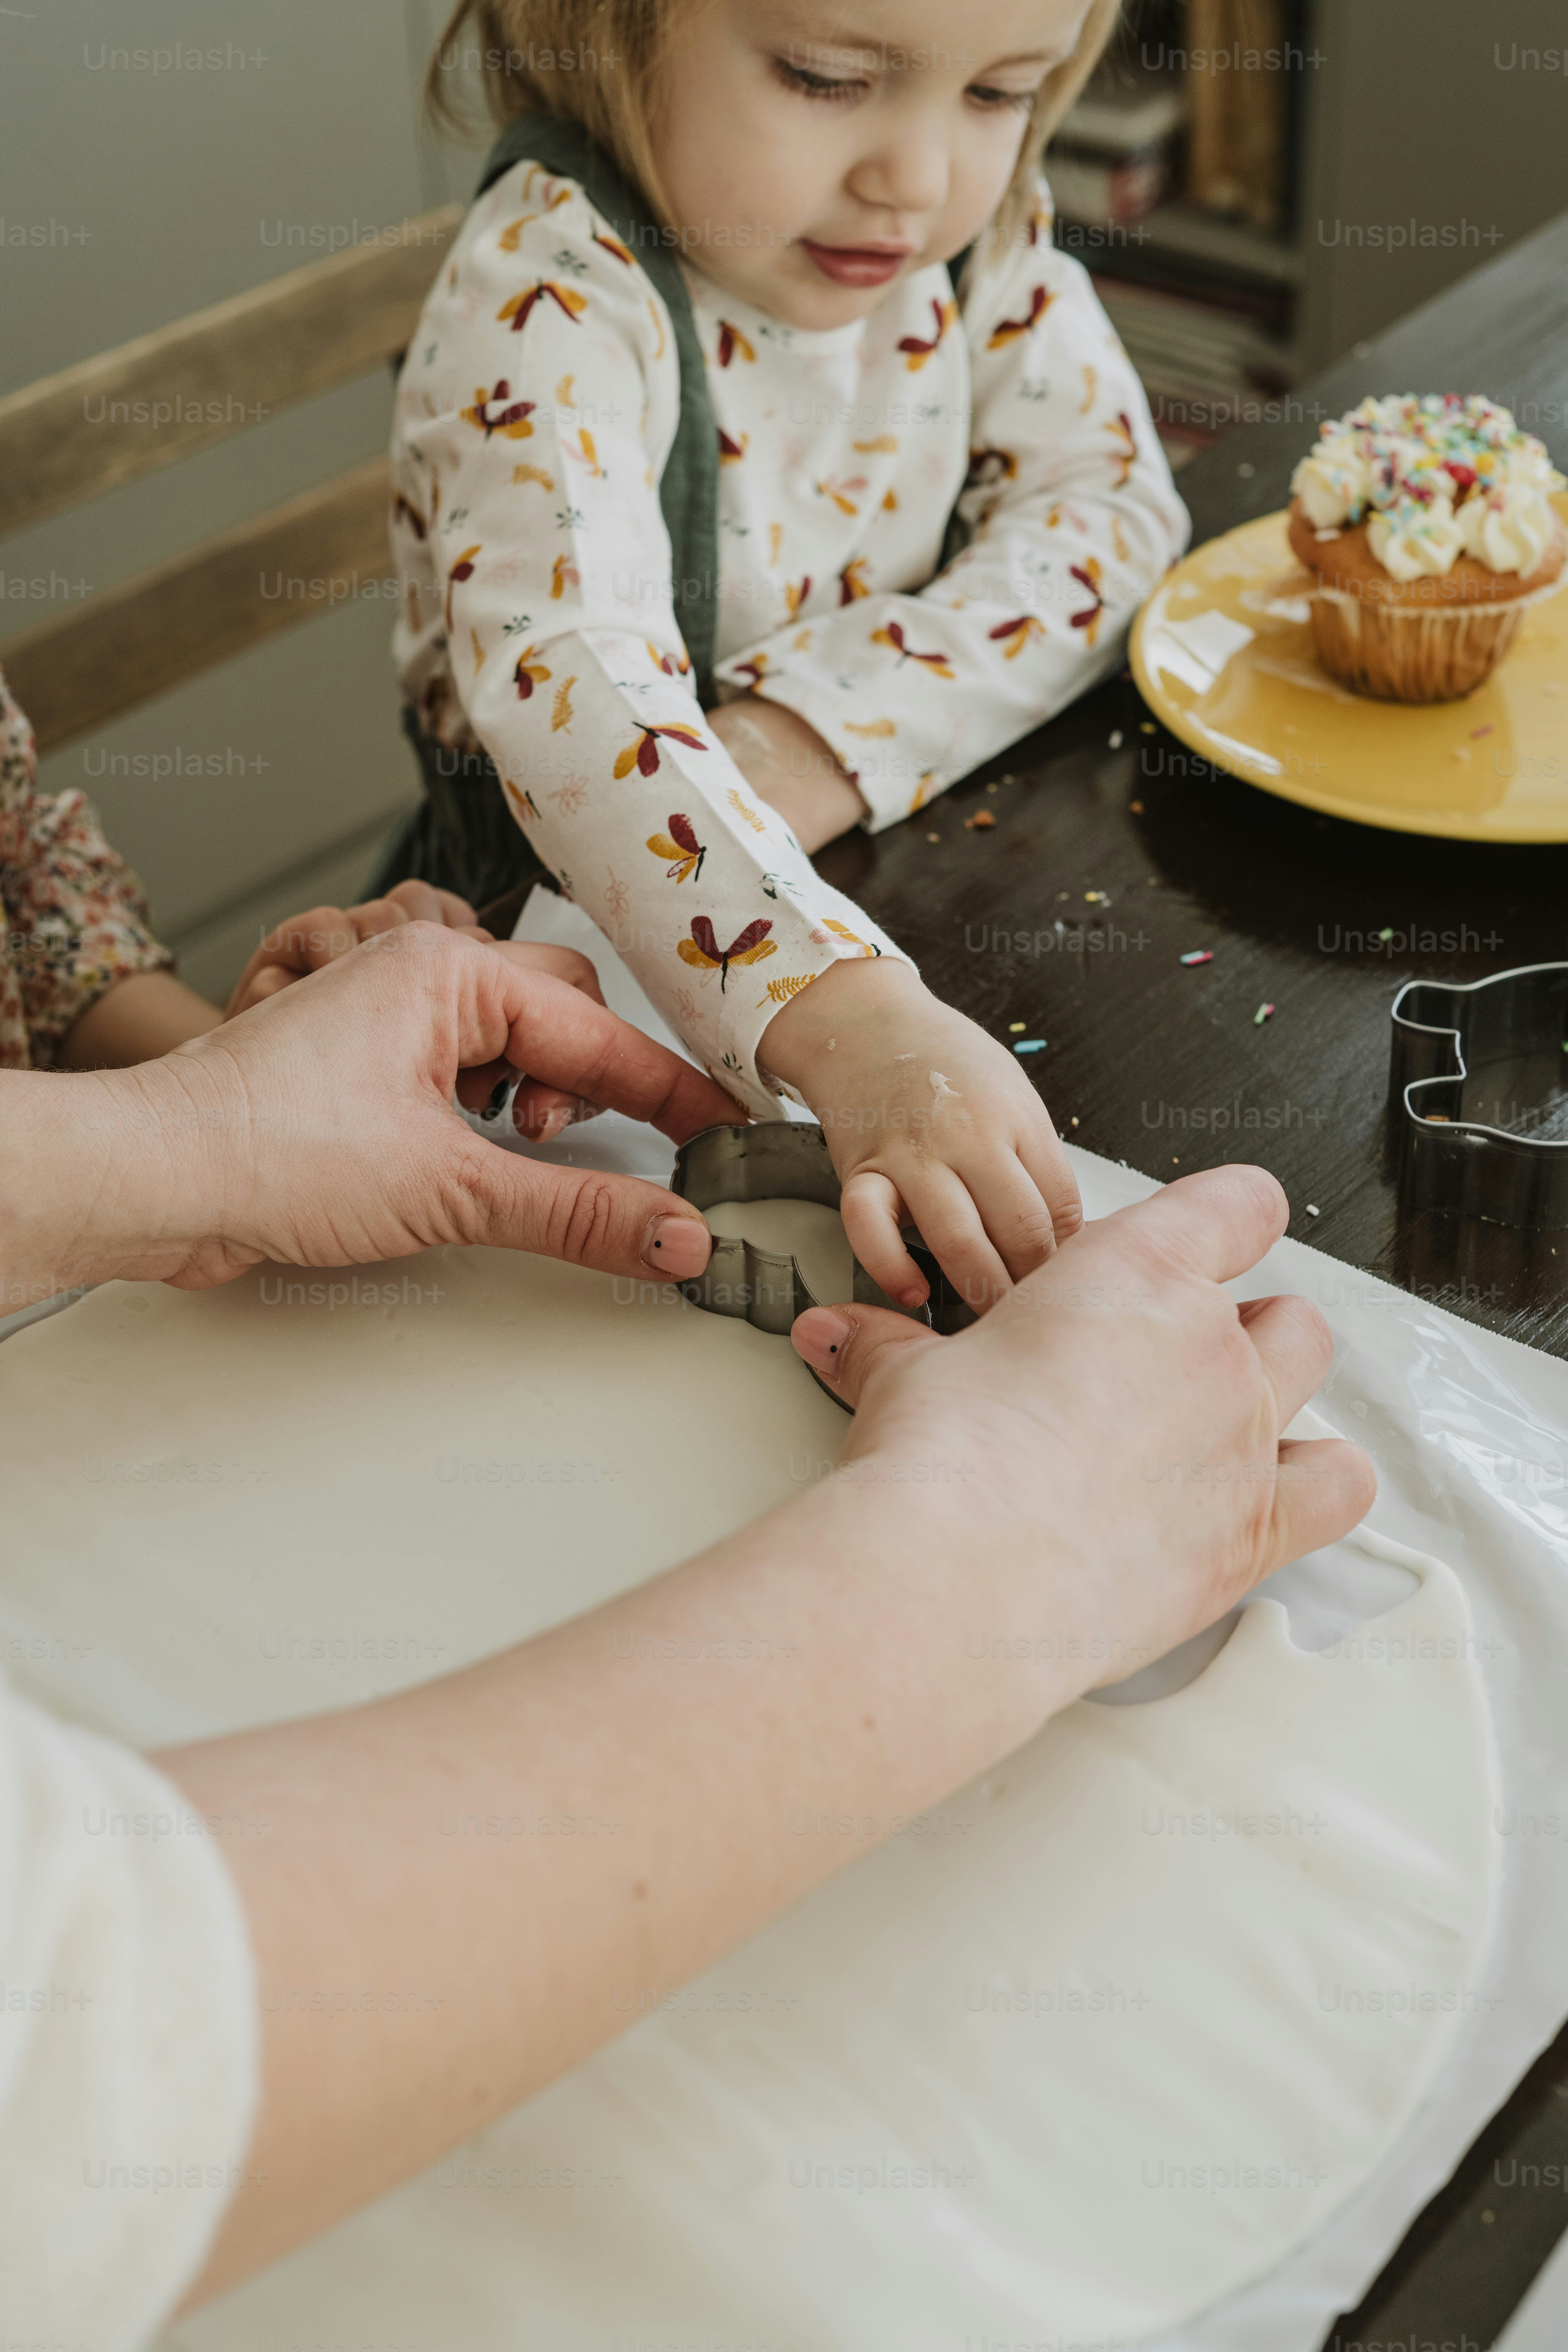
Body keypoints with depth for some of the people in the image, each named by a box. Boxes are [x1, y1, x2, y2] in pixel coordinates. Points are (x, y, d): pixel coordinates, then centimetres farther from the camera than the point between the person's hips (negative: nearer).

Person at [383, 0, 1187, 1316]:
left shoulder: (978, 219, -7)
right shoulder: (548, 297, -27)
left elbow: (1110, 502, -7)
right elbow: (569, 691, -42)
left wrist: (835, 728, -25)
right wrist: (851, 1020, -58)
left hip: (881, 852, 7)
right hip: (585, 925, -6)